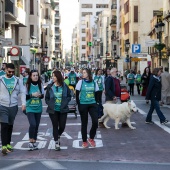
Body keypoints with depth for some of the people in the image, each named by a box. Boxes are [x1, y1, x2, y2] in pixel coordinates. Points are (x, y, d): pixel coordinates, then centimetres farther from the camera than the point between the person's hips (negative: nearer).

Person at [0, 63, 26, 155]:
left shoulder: (18, 80, 6)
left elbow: (22, 92, 5)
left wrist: (23, 103, -7)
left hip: (13, 106, 3)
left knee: (10, 126, 11)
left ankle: (8, 143, 23)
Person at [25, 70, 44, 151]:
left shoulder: (40, 85, 4)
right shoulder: (27, 85, -5)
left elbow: (43, 95, 11)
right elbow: (24, 96, -5)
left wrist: (40, 95, -11)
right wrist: (32, 95, -19)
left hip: (38, 108, 4)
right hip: (30, 108, -4)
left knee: (36, 126, 7)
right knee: (32, 124, -18)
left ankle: (34, 142, 20)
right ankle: (31, 141, -4)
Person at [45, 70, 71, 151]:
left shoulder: (64, 86, -1)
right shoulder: (50, 86, 0)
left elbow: (69, 96, 5)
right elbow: (47, 98, 6)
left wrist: (65, 103, -8)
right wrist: (50, 105, -8)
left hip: (63, 110, 0)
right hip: (53, 110, 0)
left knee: (62, 126, 1)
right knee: (55, 126, 2)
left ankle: (58, 136, 33)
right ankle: (56, 142, 14)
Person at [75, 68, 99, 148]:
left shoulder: (94, 83, 4)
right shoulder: (80, 82, -3)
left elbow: (96, 94, 12)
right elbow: (77, 95, -2)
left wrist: (95, 103, 3)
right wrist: (79, 105, -7)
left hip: (92, 104, 2)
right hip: (83, 105, -2)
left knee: (95, 121, -9)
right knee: (84, 123, 4)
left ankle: (91, 138, 11)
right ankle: (84, 141, 16)